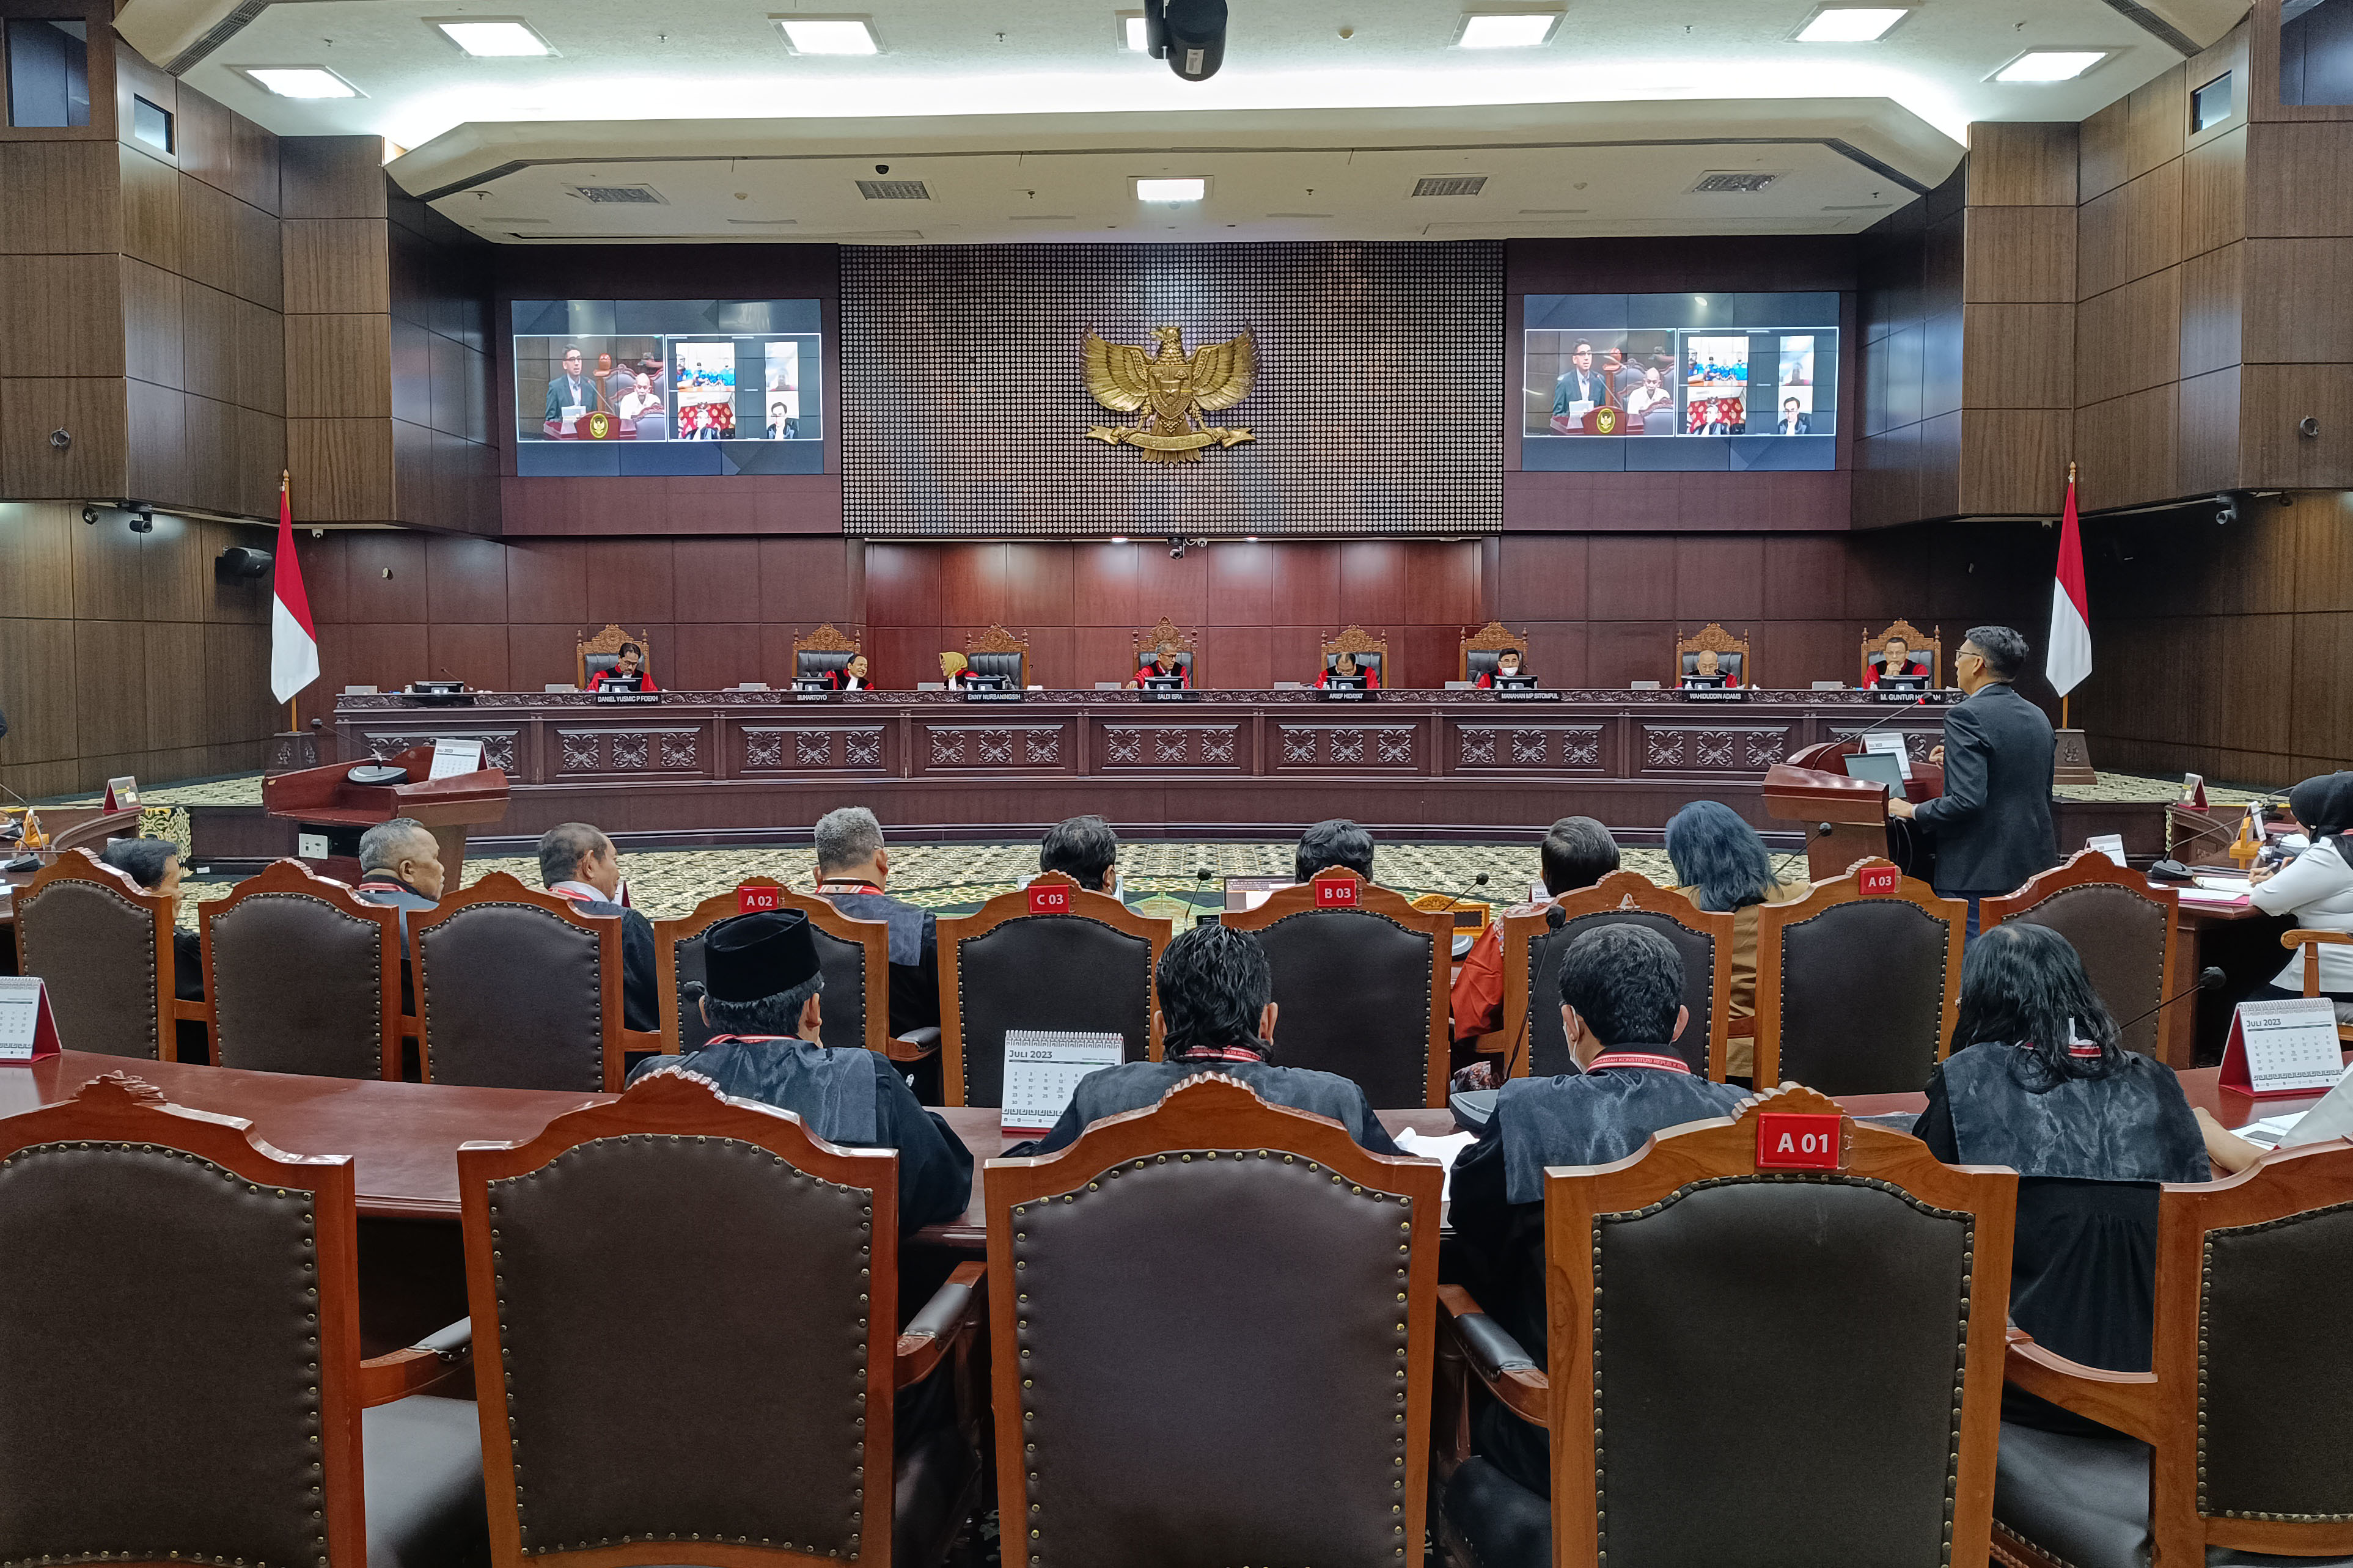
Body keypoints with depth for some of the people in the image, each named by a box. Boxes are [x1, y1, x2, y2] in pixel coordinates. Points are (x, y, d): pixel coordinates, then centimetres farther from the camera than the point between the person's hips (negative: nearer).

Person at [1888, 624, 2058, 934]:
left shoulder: (1967, 716, -14)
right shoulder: (2038, 718, 12)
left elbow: (1967, 800, -23)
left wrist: (1914, 812, -7)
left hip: (1978, 875, -9)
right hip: (2037, 868, 9)